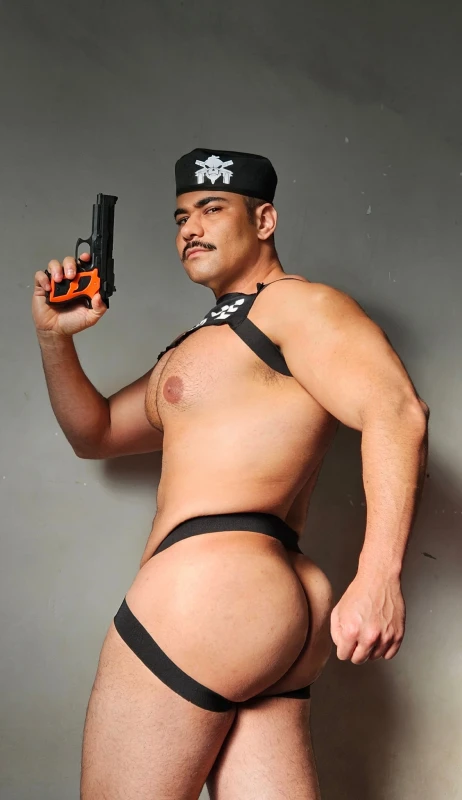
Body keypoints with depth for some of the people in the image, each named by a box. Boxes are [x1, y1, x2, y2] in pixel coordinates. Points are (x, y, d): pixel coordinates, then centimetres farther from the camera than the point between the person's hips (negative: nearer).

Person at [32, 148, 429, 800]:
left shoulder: (296, 302, 0)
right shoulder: (200, 346, 30)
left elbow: (396, 411, -15)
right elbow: (95, 434, 33)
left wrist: (379, 576, -25)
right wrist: (55, 337, 17)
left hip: (207, 581, -9)